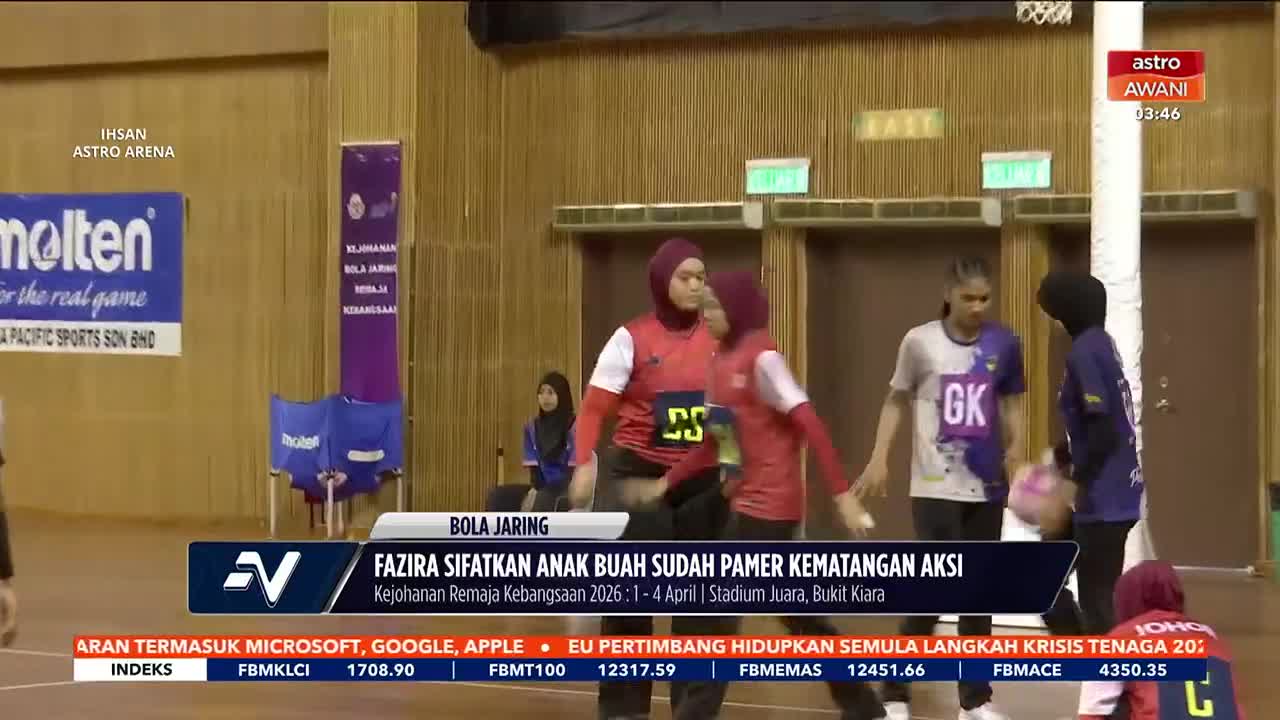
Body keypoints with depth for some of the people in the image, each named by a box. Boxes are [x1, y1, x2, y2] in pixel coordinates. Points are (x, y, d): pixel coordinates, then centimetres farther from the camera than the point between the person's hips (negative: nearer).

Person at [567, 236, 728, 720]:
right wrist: (584, 464, -23)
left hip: (704, 481, 3)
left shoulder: (719, 339, 5)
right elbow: (594, 408, -8)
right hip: (638, 475, -3)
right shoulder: (632, 338, -5)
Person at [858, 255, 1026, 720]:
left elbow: (1011, 402, 13)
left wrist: (1016, 447, -3)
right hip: (935, 487, -3)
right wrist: (879, 459, -2)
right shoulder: (920, 342, -5)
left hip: (987, 488, 3)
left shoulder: (1003, 344, 1)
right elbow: (896, 401, 6)